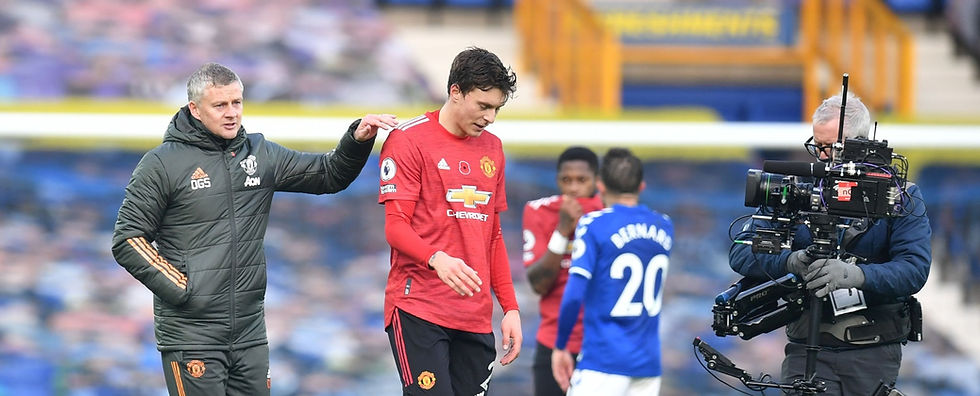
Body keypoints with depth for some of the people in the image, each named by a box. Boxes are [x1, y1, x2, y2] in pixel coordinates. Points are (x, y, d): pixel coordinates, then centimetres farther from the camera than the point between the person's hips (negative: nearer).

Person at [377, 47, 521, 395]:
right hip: (418, 310, -6)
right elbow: (395, 227, -9)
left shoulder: (492, 148, 18)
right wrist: (437, 259, -28)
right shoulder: (409, 140, -3)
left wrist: (510, 307, 15)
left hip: (476, 318, 6)